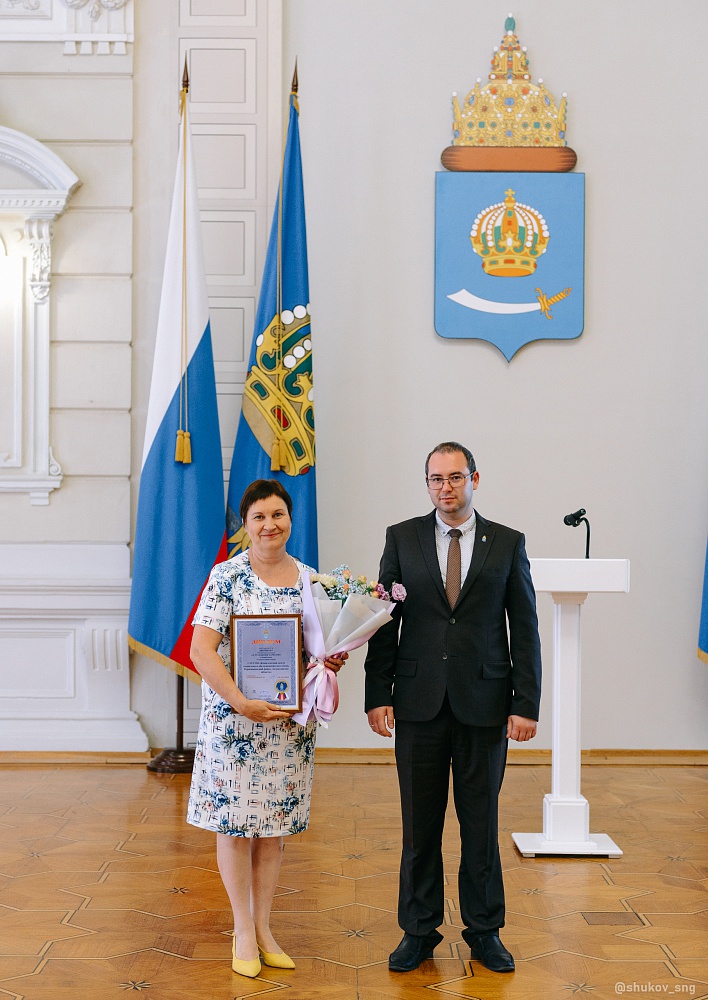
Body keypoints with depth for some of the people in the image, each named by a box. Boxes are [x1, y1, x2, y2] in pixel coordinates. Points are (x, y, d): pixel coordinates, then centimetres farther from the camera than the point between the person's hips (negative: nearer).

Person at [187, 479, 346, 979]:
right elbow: (202, 647, -14)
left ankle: (263, 929, 25)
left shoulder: (309, 578, 5)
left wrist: (332, 660, -8)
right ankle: (244, 931, 20)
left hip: (289, 721, 4)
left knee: (275, 824, 11)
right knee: (235, 823, 4)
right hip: (233, 719, -4)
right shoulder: (228, 575, -8)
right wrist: (242, 703, -22)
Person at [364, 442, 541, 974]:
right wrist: (378, 695, -2)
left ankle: (484, 930, 25)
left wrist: (527, 704, -4)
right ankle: (420, 931, 23)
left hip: (484, 703, 0)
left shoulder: (508, 543, 3)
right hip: (420, 704, 1)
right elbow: (385, 621, 4)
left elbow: (525, 628, 2)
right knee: (420, 824, 9)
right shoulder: (402, 538, 4)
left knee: (481, 822, 9)